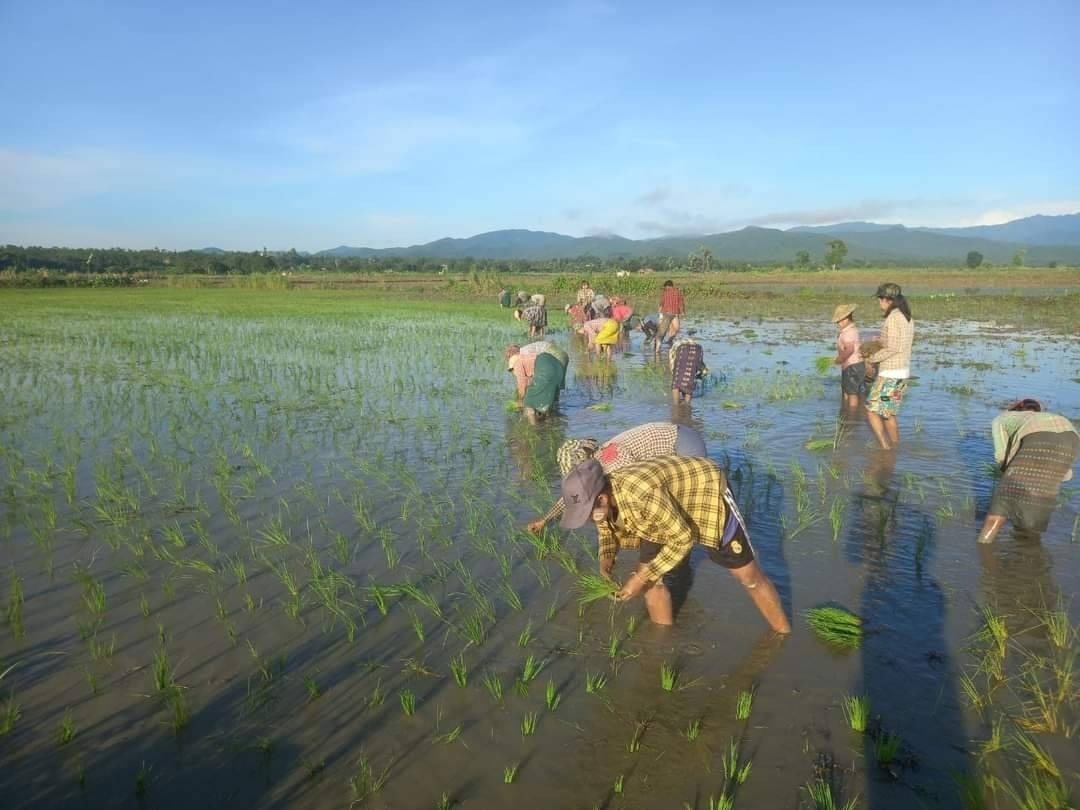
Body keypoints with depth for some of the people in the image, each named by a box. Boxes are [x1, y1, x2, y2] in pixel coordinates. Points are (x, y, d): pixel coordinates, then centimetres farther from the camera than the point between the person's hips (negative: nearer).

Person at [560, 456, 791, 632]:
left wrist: (642, 577, -29)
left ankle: (785, 639, 20)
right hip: (664, 510, 7)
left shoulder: (642, 493, -43)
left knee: (747, 574, 0)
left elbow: (683, 538, -31)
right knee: (648, 573, 4)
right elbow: (608, 530, 5)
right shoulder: (600, 498, -18)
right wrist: (606, 557, -17)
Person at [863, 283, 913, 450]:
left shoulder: (893, 318, -18)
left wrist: (871, 358, -7)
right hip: (902, 372, 9)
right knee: (888, 413, 18)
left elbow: (891, 348, -21)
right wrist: (873, 355, 14)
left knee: (872, 411, -1)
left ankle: (886, 449, 0)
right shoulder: (907, 318, 11)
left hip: (890, 374, -9)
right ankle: (896, 448, 23)